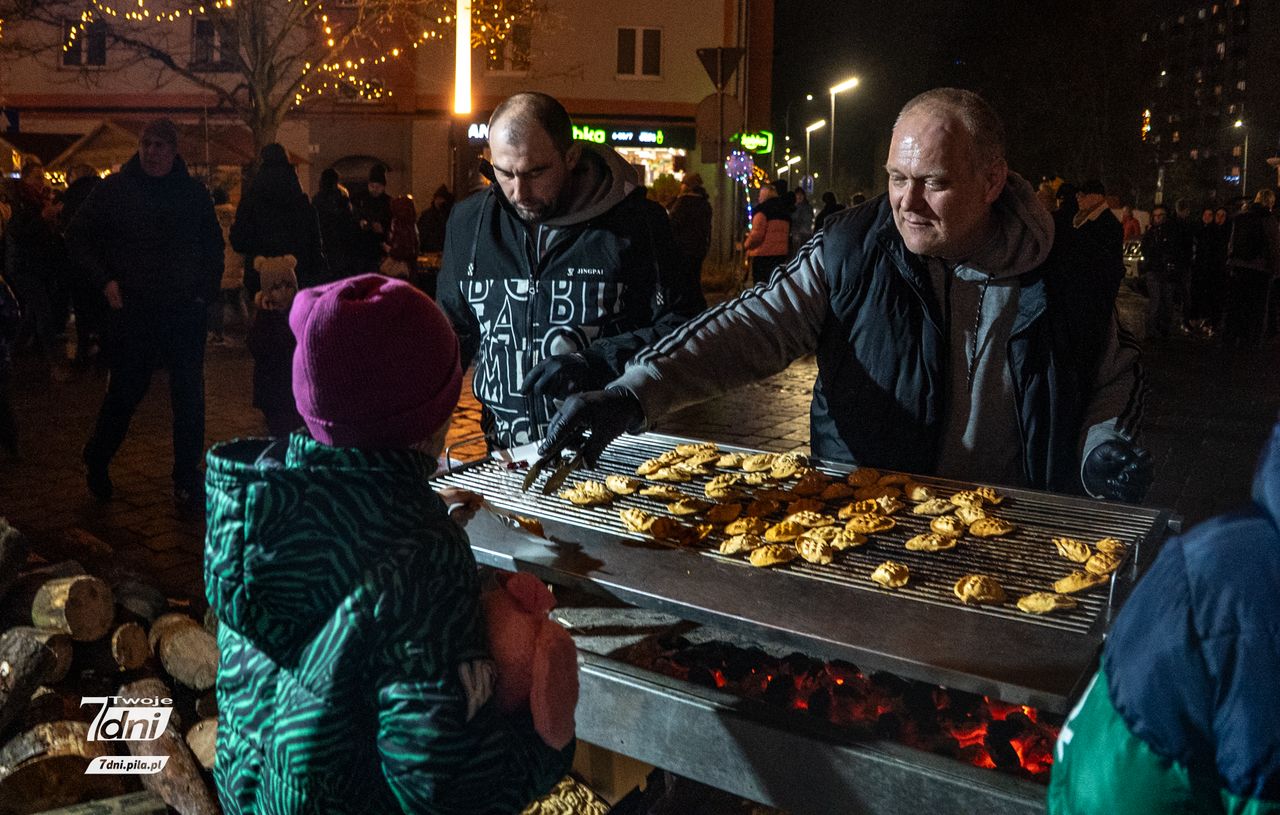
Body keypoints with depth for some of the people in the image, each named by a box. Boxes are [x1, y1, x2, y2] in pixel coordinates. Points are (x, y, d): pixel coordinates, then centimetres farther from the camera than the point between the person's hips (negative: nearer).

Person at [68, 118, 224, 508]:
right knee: (126, 390, 6)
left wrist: (207, 289, 4)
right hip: (133, 311, -2)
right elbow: (78, 235, 6)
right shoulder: (115, 189, 0)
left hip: (185, 311, 2)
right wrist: (105, 281, -5)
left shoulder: (194, 192, 6)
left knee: (189, 396, 3)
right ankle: (96, 460, 31)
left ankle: (187, 480, 13)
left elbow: (213, 245, 17)